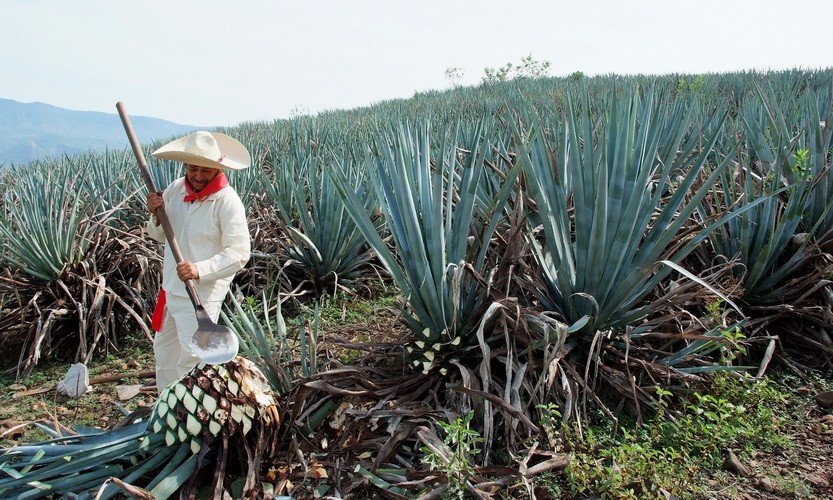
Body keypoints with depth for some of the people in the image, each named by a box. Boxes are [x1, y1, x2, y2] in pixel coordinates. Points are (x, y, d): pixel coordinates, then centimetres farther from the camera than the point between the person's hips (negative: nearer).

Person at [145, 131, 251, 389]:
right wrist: (156, 215, -10)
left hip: (202, 294, -8)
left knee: (192, 358, -1)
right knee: (164, 351, 24)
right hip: (170, 288, 8)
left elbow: (239, 253, -22)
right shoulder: (175, 189, 0)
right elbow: (159, 235, 12)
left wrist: (200, 270, -32)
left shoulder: (227, 201, -19)